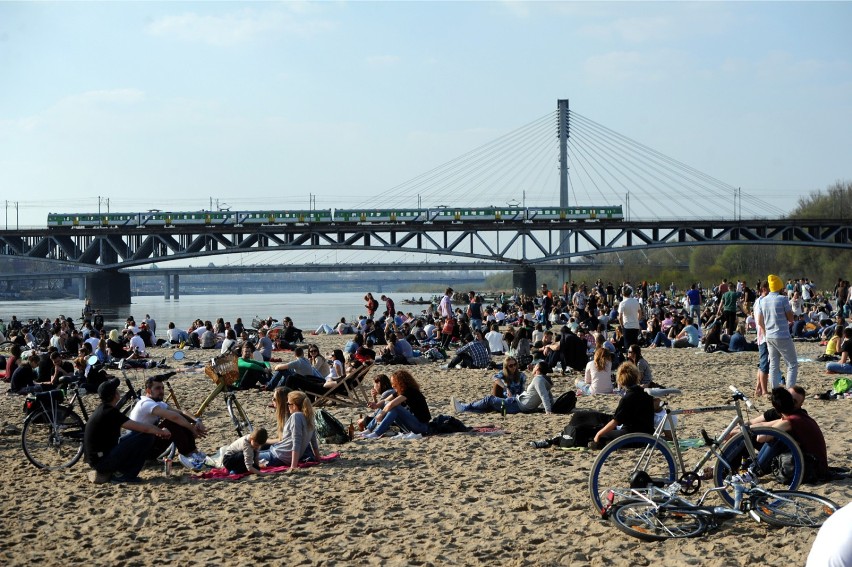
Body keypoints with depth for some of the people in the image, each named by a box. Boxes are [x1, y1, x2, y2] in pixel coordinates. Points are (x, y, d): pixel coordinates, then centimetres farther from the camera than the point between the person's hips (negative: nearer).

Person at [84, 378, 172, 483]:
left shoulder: (102, 410, 11)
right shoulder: (111, 413, -19)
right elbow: (145, 428, -18)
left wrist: (157, 431, 20)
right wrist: (162, 432, 1)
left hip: (96, 460, 10)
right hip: (102, 462, -10)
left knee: (138, 433, 14)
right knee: (146, 437, -12)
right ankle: (122, 474, -7)